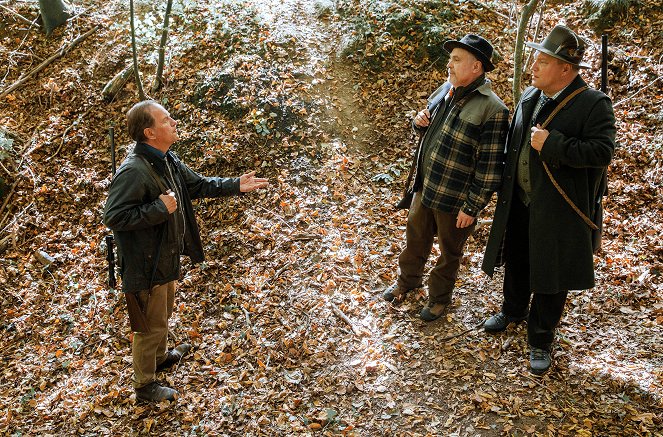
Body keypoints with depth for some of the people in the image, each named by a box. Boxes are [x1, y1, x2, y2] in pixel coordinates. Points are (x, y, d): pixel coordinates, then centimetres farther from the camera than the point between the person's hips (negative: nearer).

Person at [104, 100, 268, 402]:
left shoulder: (168, 161, 1)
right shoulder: (133, 172, -29)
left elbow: (198, 185, 13)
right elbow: (113, 217, -29)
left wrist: (236, 185, 5)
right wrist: (160, 209, -31)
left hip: (167, 257, 9)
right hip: (146, 264, -9)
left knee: (164, 313, 30)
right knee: (151, 325, 8)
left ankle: (160, 357, 55)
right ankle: (145, 385, 28)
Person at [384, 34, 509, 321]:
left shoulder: (491, 110, -23)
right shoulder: (445, 91, 1)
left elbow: (490, 167, -20)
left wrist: (472, 208, -17)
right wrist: (420, 123, -7)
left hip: (455, 200, -7)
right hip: (425, 187, 7)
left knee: (449, 251, 16)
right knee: (415, 239, 25)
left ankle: (439, 297, 40)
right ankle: (407, 281, 50)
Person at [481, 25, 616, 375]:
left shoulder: (593, 104, -15)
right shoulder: (530, 96, 5)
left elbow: (602, 152, -23)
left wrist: (552, 144, -28)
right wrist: (505, 186, 14)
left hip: (557, 208, -6)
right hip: (518, 202, 6)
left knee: (549, 276, 6)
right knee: (516, 261, 22)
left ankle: (540, 341, 23)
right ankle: (514, 310, 47)